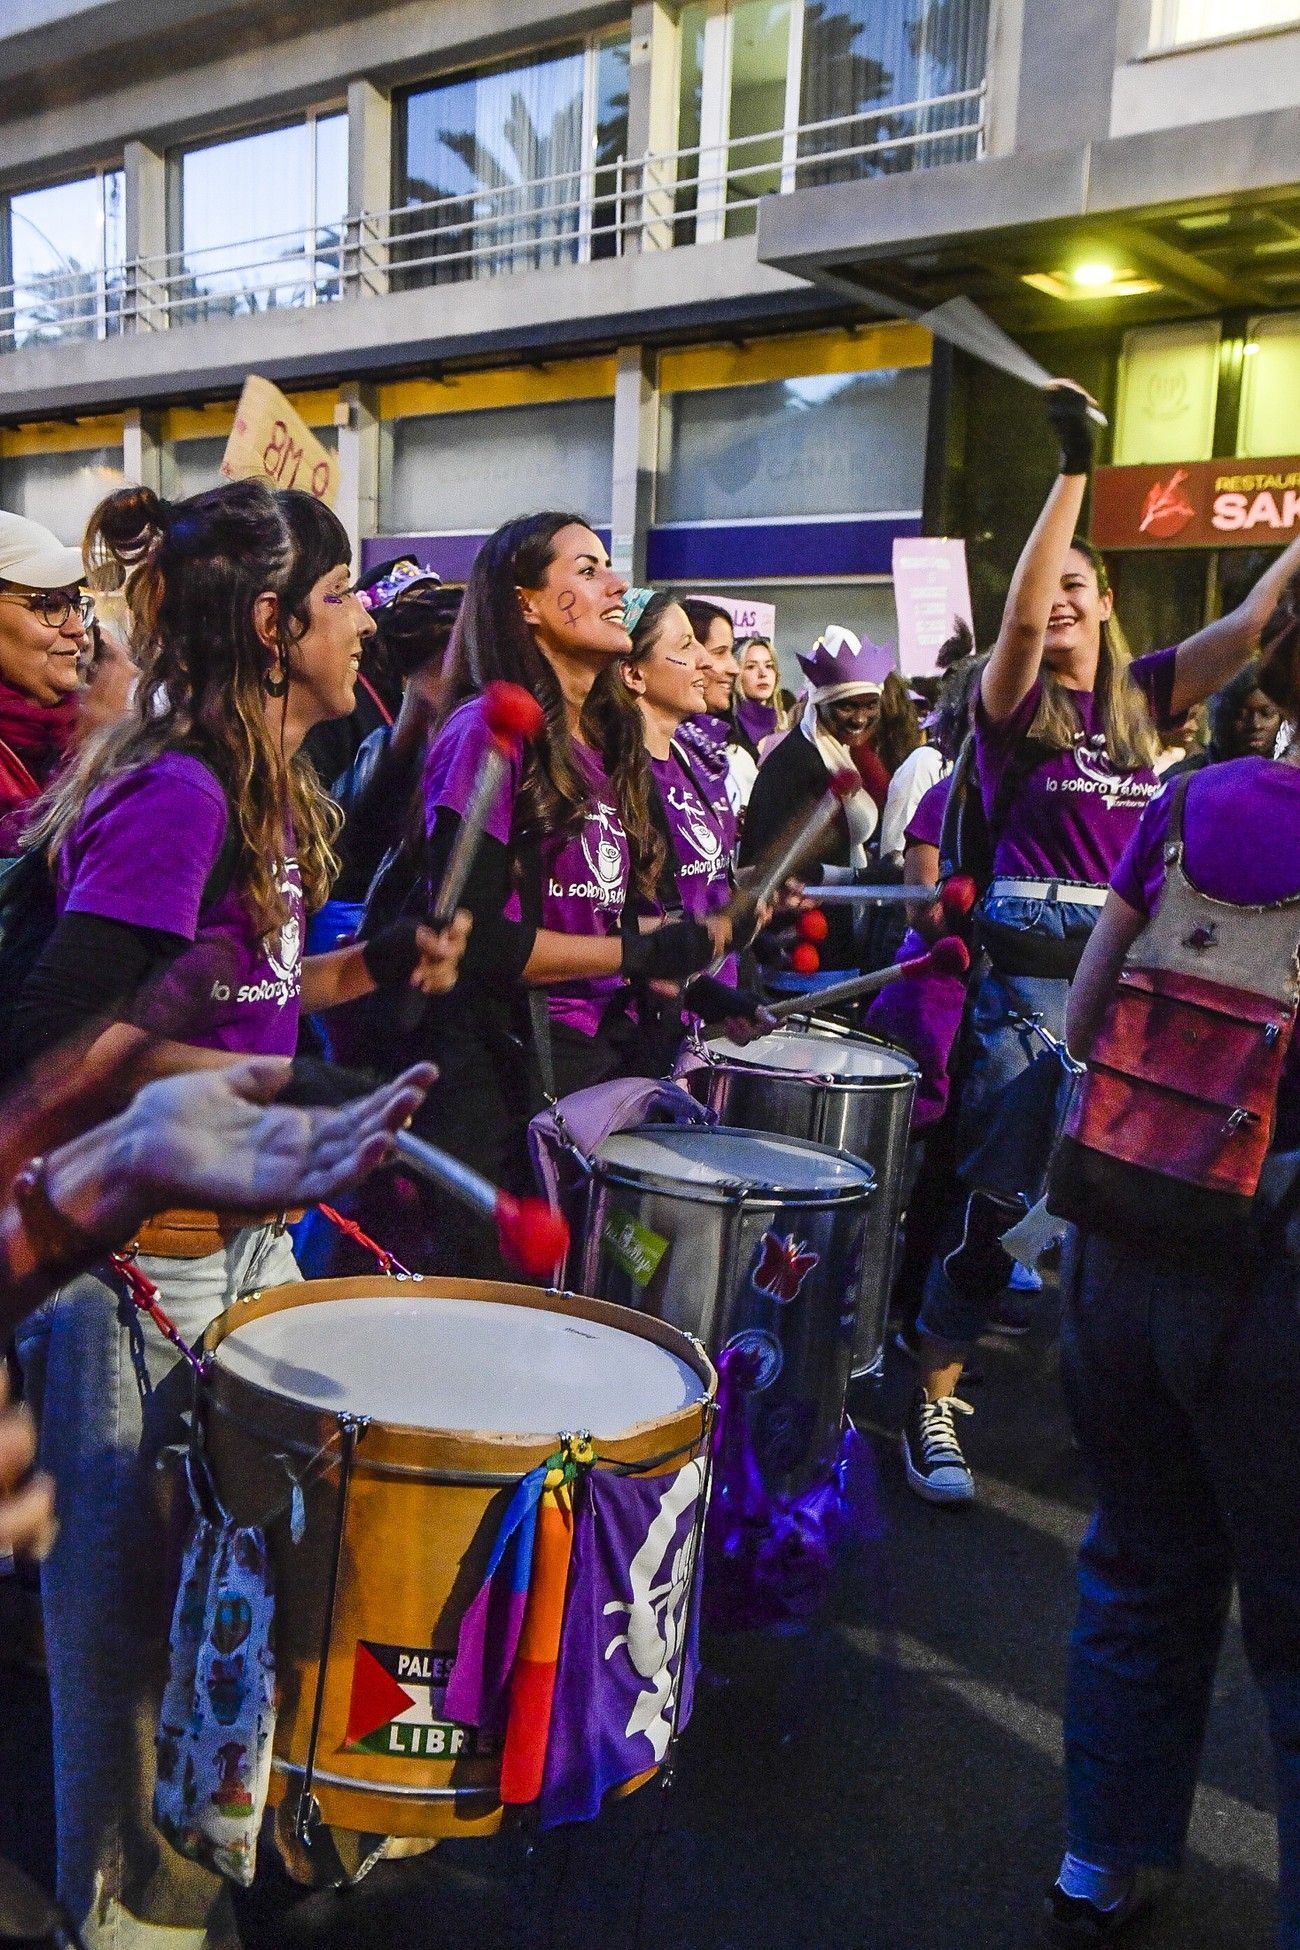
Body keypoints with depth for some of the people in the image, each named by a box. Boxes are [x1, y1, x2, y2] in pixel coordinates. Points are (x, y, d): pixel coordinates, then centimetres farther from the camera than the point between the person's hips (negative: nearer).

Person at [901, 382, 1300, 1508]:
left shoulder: (1143, 694, 12)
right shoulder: (1014, 701, 1)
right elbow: (1019, 619, -18)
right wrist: (1074, 471, -20)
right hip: (1034, 970, -4)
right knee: (1002, 1191, -5)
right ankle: (933, 1402, 7)